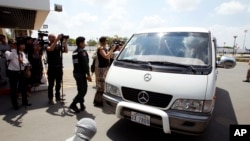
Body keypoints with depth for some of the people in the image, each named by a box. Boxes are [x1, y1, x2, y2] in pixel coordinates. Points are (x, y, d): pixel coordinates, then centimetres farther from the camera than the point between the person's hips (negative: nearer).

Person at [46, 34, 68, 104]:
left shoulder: (58, 45, 7)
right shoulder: (48, 46, -4)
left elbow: (66, 51, 0)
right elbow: (51, 49, -27)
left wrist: (65, 42, -8)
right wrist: (57, 39, -28)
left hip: (59, 67, 5)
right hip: (51, 68, -4)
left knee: (58, 83, 13)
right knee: (51, 84, 2)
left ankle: (58, 97, 25)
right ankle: (50, 99, 10)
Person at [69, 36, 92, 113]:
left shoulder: (74, 52, 14)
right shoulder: (82, 51, -14)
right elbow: (85, 64, -20)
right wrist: (88, 74, -16)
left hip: (76, 73, 10)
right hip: (81, 74, -9)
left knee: (80, 90, 15)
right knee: (83, 90, -3)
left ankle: (82, 105, 21)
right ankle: (73, 104, -4)